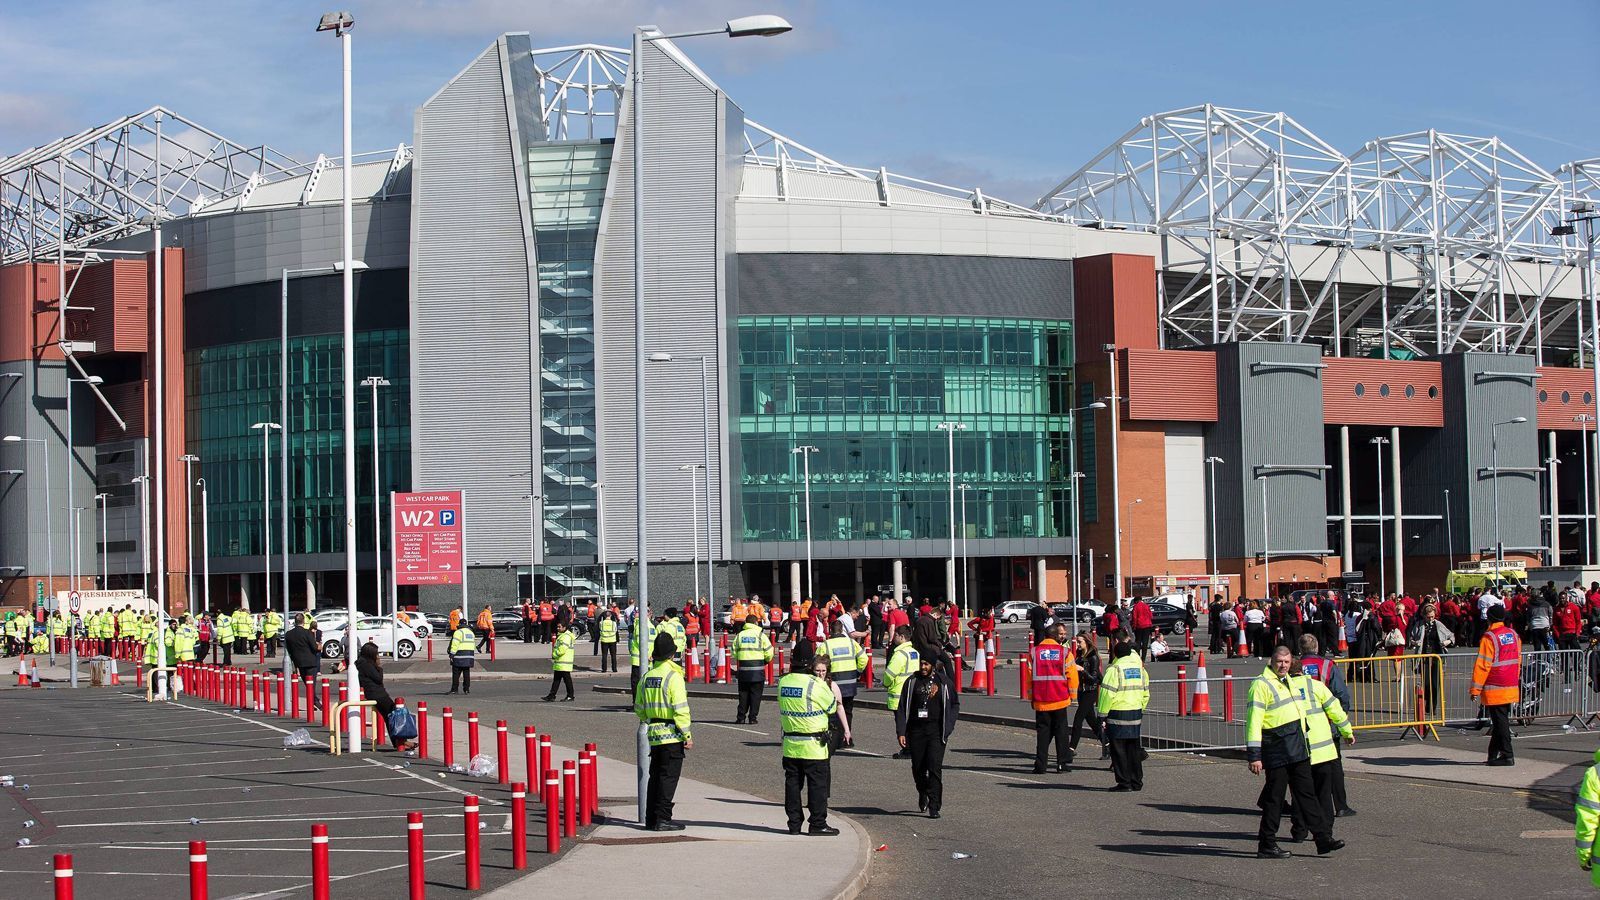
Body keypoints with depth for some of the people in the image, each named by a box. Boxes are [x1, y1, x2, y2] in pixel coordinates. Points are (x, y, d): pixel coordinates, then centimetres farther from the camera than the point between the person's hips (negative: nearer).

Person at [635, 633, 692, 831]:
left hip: (653, 733, 7)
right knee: (669, 777, -3)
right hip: (672, 734, -7)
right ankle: (662, 819, -4)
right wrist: (687, 735, -13)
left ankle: (651, 819, 17)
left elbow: (639, 708, 16)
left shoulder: (646, 676, 8)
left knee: (655, 776, 14)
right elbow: (681, 709, -18)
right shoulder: (673, 676, -14)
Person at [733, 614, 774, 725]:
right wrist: (766, 661, 16)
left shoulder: (739, 635, 6)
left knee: (743, 694, 10)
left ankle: (741, 718, 9)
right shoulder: (760, 635, -3)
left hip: (743, 670, 3)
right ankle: (753, 718, 2)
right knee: (755, 695, 4)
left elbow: (734, 653, 4)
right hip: (757, 670, -3)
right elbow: (769, 653, -5)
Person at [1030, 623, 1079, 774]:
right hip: (1060, 699, -1)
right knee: (1061, 731, 10)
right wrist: (1072, 696, 10)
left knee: (1042, 732, 6)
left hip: (1040, 700, 1)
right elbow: (1072, 675, -2)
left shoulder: (1034, 652, 1)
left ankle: (1040, 764, -1)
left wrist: (1031, 697, 11)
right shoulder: (1064, 652, -3)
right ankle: (1061, 763, 10)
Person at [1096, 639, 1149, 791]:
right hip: (1135, 713, 7)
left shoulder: (1114, 669, -12)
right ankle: (1136, 782, 17)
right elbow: (1145, 693, 17)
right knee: (1133, 749, 14)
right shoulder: (1139, 668, 10)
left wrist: (1102, 713, -10)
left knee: (1119, 750, -1)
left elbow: (1107, 694, -17)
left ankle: (1124, 783, -1)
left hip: (1118, 713, -7)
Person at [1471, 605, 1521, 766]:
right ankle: (1494, 754, 23)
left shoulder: (1489, 638, -14)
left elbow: (1482, 665, -15)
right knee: (1500, 721, 14)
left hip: (1495, 689, -7)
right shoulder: (1513, 635, 9)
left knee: (1500, 721, -3)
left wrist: (1476, 689, -11)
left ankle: (1507, 756, -4)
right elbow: (1518, 661, 16)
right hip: (1511, 689, 7)